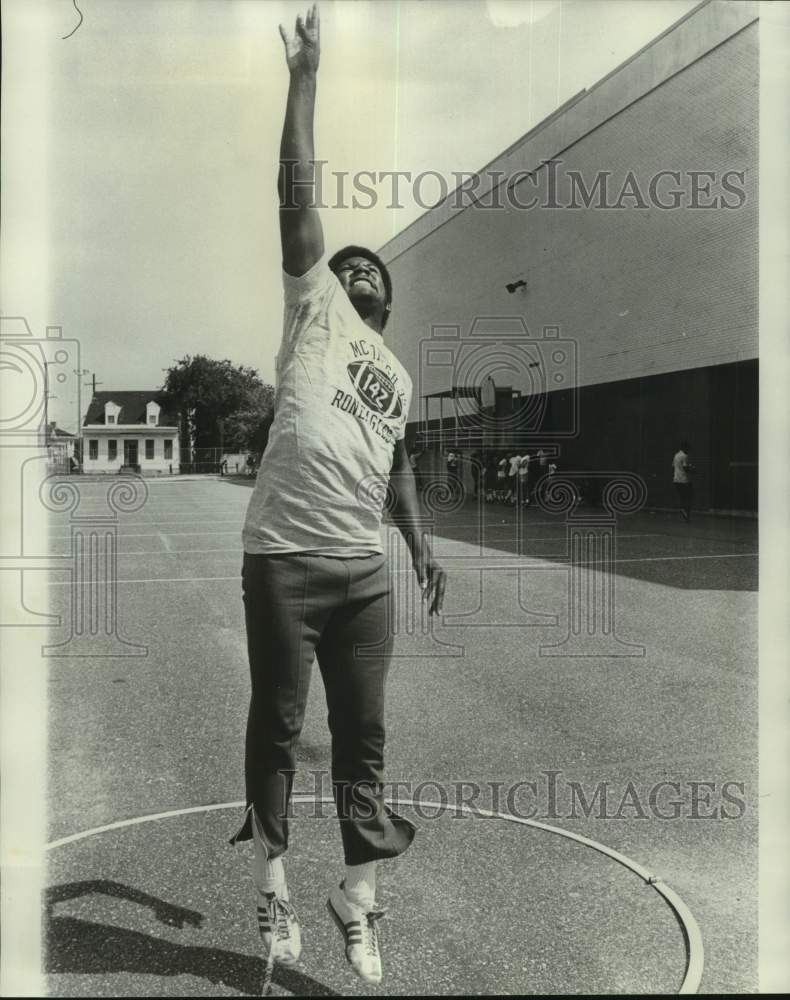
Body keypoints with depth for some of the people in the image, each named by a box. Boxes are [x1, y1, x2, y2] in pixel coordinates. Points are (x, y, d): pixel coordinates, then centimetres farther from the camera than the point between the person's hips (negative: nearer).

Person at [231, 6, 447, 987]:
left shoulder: (400, 376, 21)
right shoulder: (315, 309, 7)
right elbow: (298, 198, 0)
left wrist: (421, 542, 20)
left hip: (364, 567, 5)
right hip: (284, 557, -4)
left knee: (362, 735, 8)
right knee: (276, 724, 6)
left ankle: (356, 897, 22)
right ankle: (271, 887, 24)